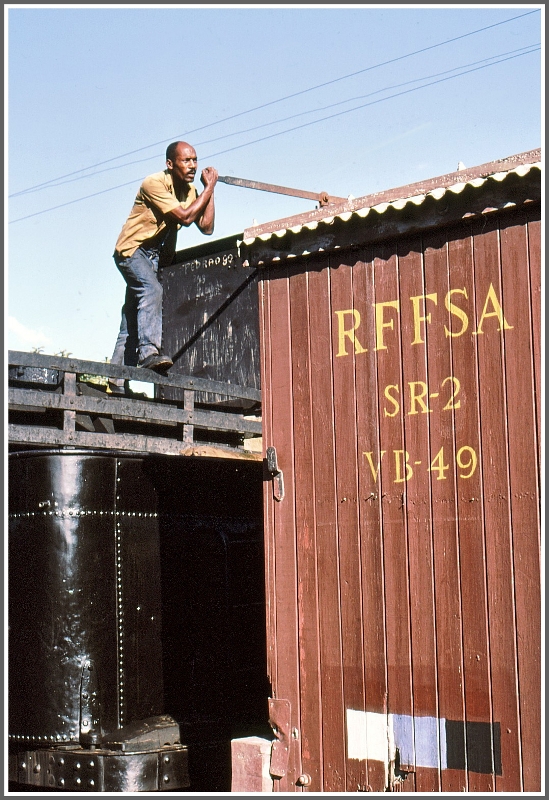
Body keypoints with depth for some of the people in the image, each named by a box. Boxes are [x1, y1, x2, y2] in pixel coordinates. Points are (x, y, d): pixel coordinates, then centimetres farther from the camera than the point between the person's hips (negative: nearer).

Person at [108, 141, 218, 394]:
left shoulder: (191, 190, 4)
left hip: (157, 255, 7)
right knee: (151, 289, -33)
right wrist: (209, 188, -18)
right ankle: (149, 351, -46)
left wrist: (209, 189, -7)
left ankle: (118, 381, 7)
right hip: (133, 249, -7)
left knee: (132, 316, 7)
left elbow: (206, 227, -5)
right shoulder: (155, 183, -19)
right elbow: (184, 217, -25)